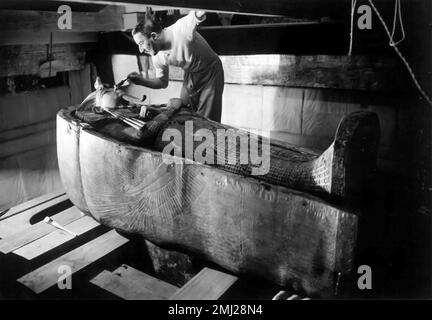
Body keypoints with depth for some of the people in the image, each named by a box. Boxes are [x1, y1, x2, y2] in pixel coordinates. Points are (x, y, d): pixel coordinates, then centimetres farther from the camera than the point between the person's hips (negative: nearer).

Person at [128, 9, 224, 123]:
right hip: (190, 76, 6)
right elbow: (162, 82, 1)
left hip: (210, 72, -5)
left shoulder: (182, 29, -30)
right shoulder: (157, 57, -11)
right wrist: (141, 81, -13)